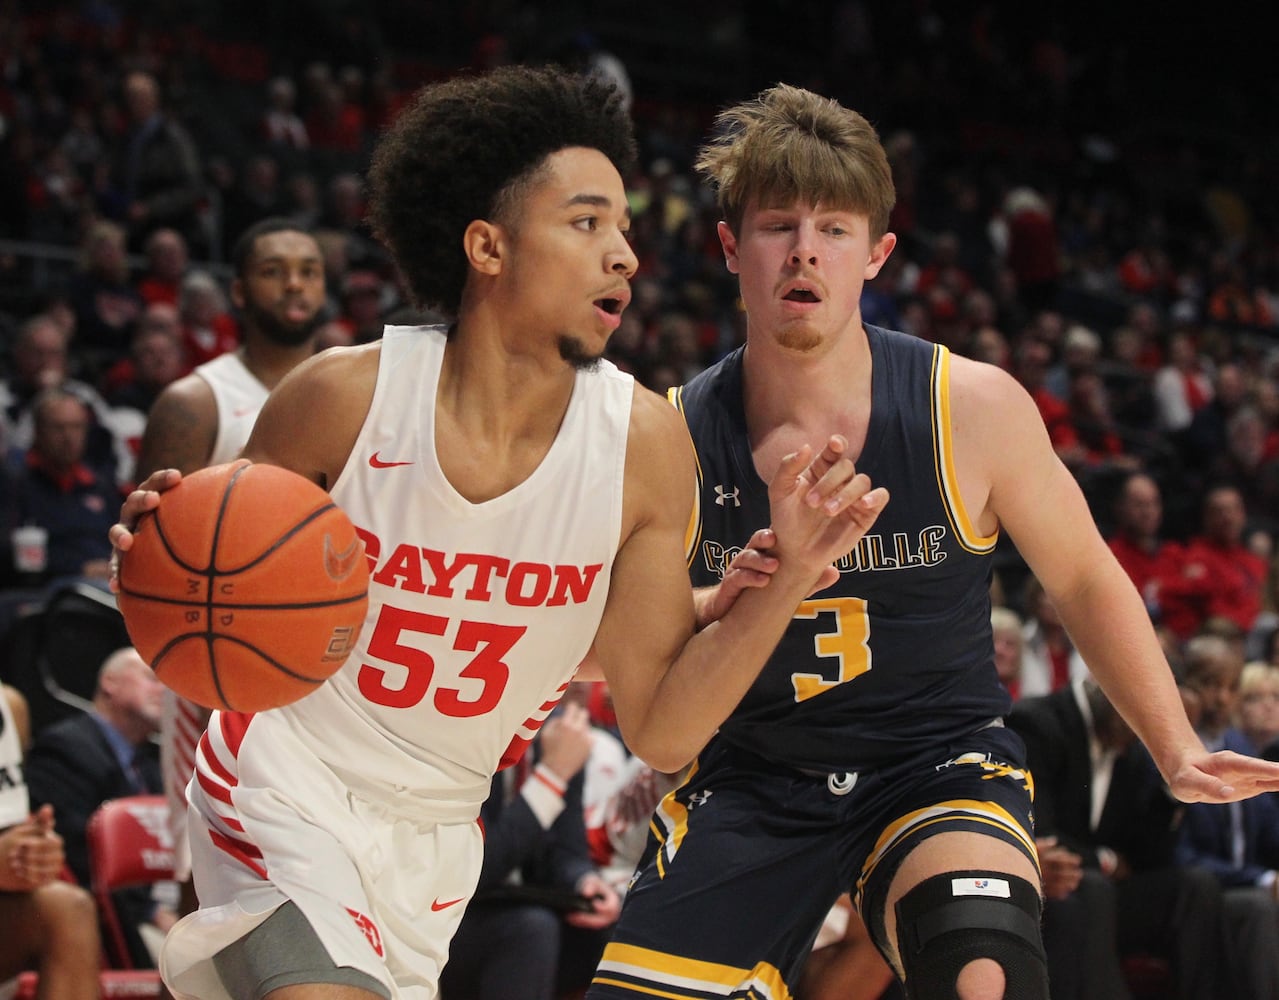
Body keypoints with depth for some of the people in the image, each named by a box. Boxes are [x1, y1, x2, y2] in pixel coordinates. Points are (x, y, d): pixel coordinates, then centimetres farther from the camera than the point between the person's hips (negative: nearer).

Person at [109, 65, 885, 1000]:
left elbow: (661, 729, -8)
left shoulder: (643, 443, -12)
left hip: (437, 830, 4)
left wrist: (784, 583, -20)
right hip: (283, 786, -4)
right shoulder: (346, 395, -16)